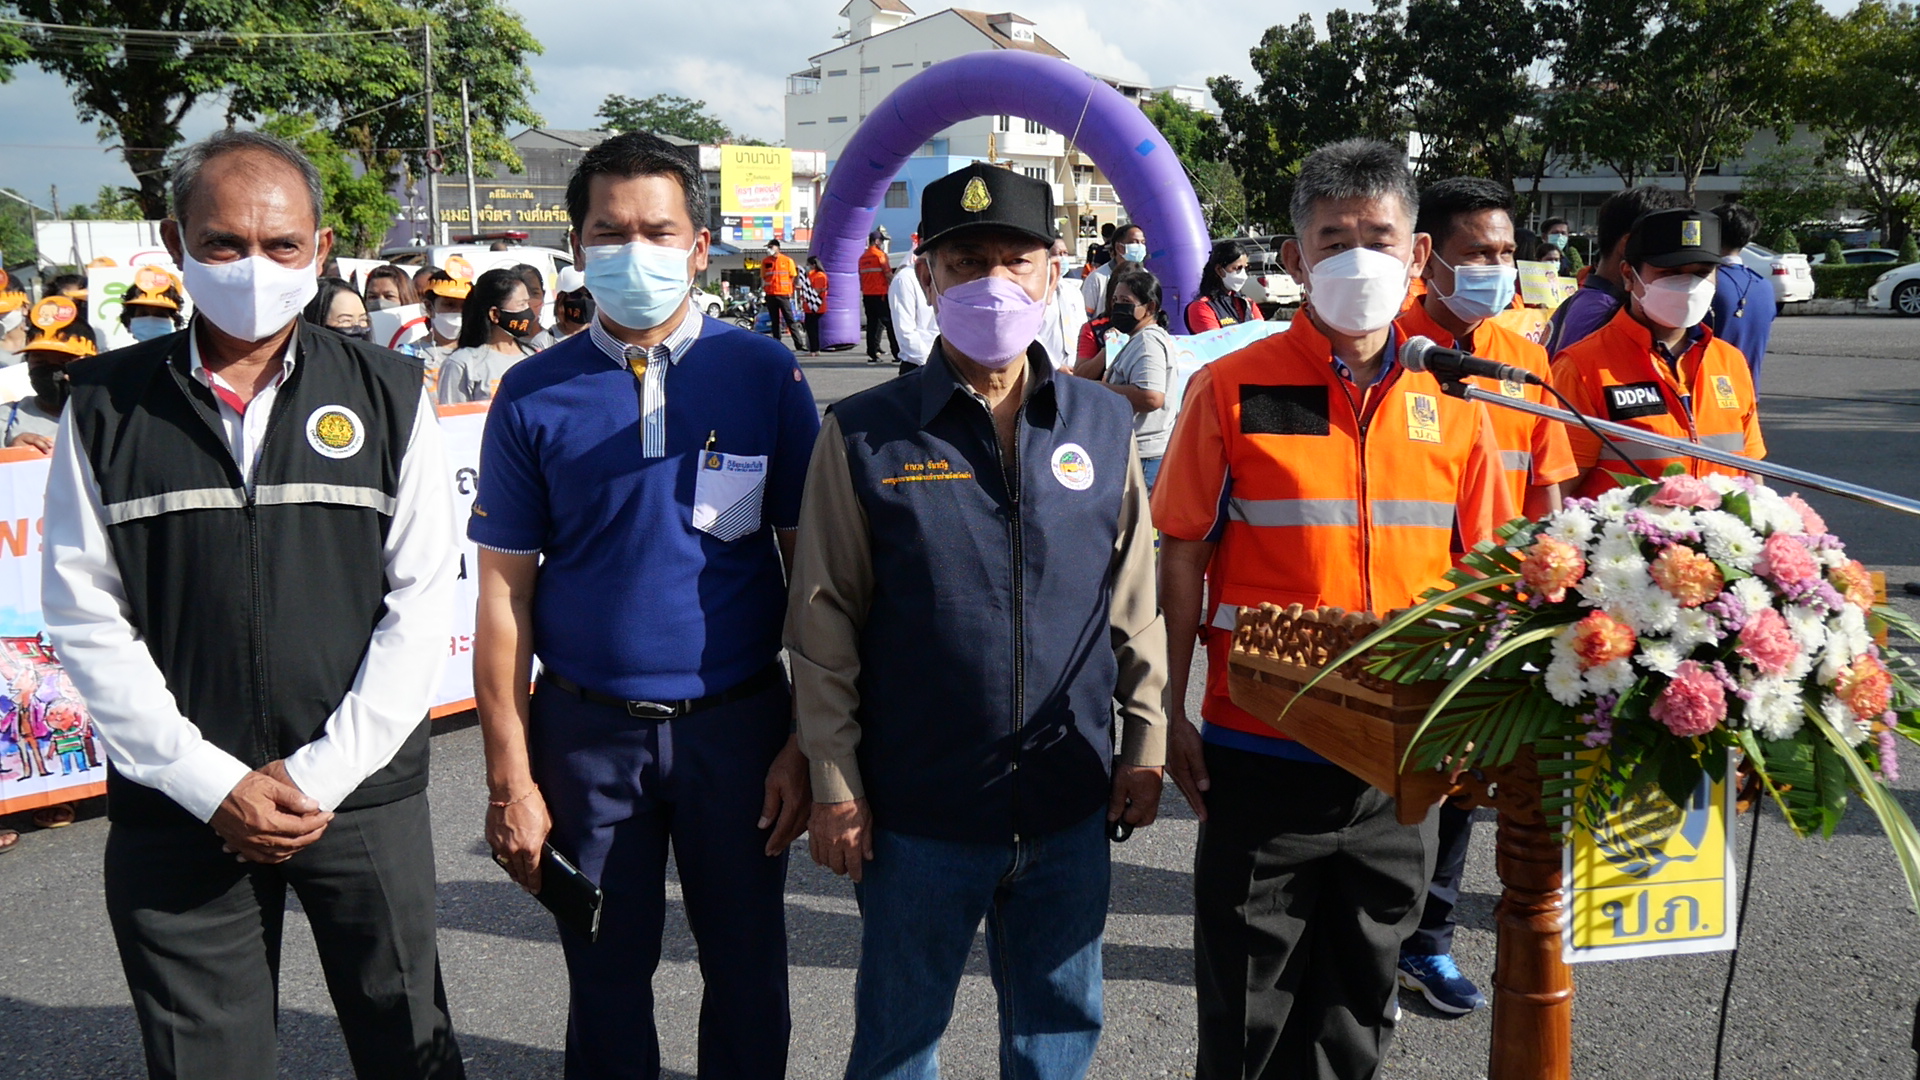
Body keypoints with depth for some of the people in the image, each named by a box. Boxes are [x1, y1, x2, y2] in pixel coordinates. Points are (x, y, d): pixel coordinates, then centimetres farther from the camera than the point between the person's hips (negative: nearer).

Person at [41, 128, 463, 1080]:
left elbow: (422, 600, -1)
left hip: (363, 792, 0)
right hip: (176, 807, 0)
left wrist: (322, 774, -9)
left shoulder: (387, 395, 1)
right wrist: (212, 783, -9)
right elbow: (85, 614, -1)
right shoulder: (106, 406, 1)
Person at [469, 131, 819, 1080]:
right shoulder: (534, 396, -2)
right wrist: (510, 777, -4)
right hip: (587, 733, 0)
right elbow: (504, 592, -1)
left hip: (738, 721, 0)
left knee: (748, 972, 15)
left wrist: (808, 741, -4)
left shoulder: (765, 376, -3)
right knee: (606, 980, 15)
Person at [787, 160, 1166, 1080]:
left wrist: (1145, 745, 7)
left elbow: (1136, 600, 9)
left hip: (1070, 806, 3)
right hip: (915, 807, -2)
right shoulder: (863, 435, -5)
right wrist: (835, 786, -5)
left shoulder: (1103, 425, 3)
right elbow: (824, 626, -4)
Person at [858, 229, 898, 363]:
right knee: (890, 324, -1)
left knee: (872, 324, 7)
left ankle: (872, 354, 3)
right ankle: (897, 354, -1)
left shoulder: (863, 257, 11)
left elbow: (861, 277, 14)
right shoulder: (880, 255, -8)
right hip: (881, 294, -6)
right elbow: (888, 275, -11)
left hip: (867, 295, 6)